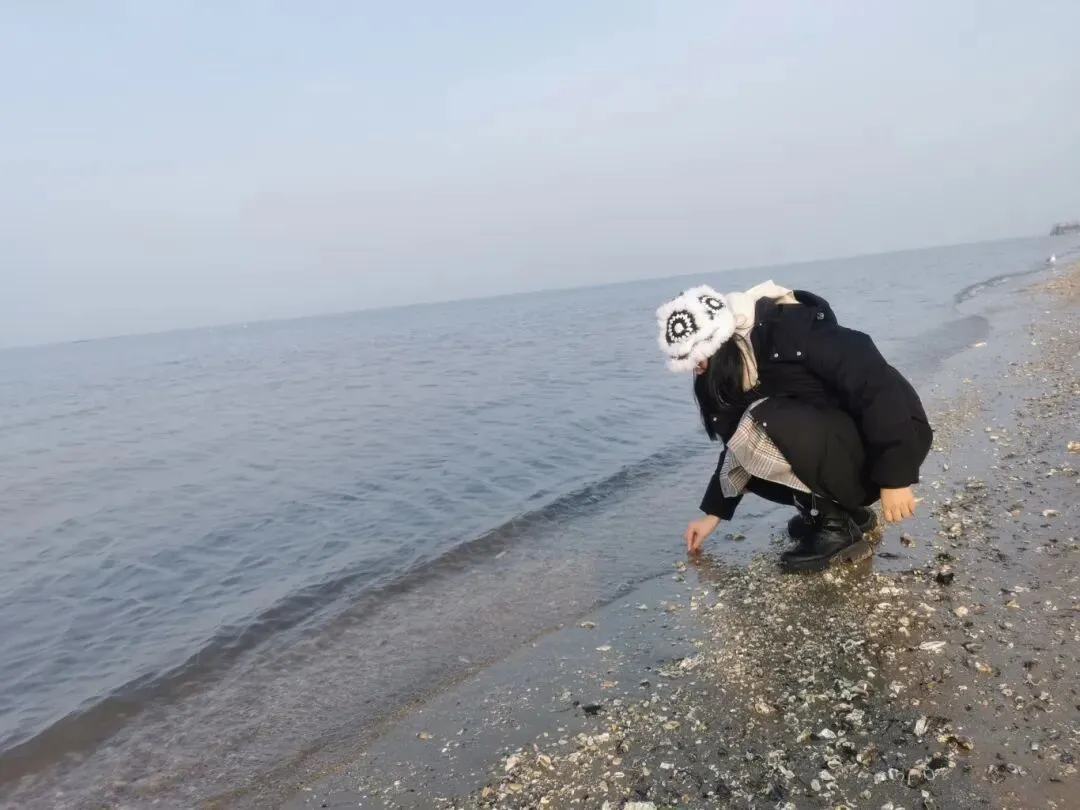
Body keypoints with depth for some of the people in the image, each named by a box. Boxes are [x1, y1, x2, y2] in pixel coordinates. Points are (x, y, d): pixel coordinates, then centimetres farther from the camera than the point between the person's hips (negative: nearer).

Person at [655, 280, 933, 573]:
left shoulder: (793, 332, -25)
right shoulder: (735, 373, 0)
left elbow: (878, 386, -28)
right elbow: (736, 443, 10)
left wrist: (894, 477, -28)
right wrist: (713, 513, 11)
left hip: (894, 435, -8)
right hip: (834, 445, 8)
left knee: (765, 426, -28)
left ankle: (839, 526, -10)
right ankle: (849, 506, 9)